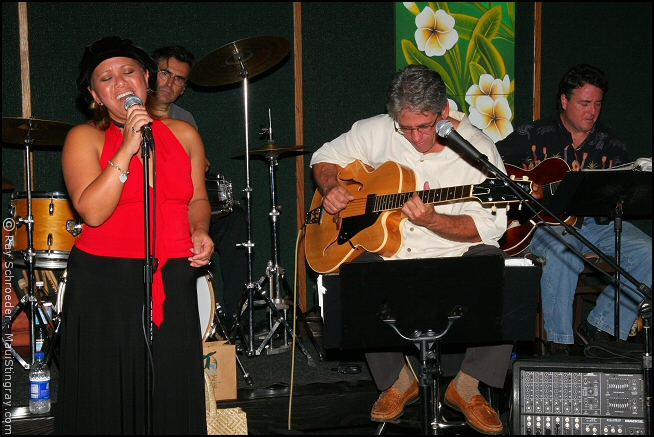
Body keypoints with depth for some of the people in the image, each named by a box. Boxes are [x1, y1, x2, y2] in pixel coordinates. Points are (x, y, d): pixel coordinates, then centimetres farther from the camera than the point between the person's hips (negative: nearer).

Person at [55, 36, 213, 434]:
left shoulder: (183, 134, 8)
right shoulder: (85, 138, -4)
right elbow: (92, 212, -17)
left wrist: (200, 231, -2)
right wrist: (128, 148, -19)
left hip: (173, 281, 3)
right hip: (105, 285, -3)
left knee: (172, 396, 7)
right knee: (107, 400, 4)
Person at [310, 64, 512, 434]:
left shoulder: (478, 149, -9)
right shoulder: (377, 132, 0)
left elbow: (490, 227, -15)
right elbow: (325, 158, 16)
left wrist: (432, 221, -30)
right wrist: (331, 188, -6)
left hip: (456, 253, -2)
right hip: (387, 252, 2)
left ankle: (466, 387, -8)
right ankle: (398, 381, -2)